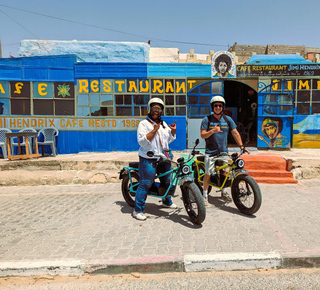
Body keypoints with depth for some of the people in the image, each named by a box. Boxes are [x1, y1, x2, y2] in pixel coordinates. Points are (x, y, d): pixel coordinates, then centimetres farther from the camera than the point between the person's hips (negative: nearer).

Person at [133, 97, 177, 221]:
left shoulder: (164, 124, 17)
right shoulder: (143, 124, -6)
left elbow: (169, 140, 20)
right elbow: (142, 141, -18)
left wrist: (173, 131, 4)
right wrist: (154, 130, -22)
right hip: (149, 159, -7)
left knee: (166, 181, 19)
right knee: (145, 184, -9)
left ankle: (167, 201, 42)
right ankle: (138, 210, 1)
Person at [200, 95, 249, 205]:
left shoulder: (228, 119, 5)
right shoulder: (207, 120, -3)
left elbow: (235, 133, 8)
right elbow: (202, 135, -8)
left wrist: (241, 145, -1)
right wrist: (212, 131, -26)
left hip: (223, 152, 3)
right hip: (210, 152, -3)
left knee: (224, 173, 12)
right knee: (208, 174, -4)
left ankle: (224, 192, 33)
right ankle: (205, 195, 11)